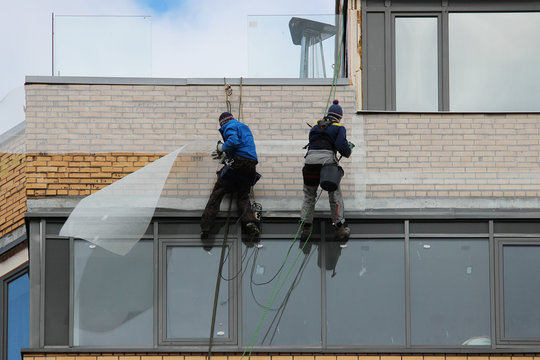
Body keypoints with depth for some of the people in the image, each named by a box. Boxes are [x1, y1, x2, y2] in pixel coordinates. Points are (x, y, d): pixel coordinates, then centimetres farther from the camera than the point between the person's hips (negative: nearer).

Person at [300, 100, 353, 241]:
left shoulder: (315, 127, 23)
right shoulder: (339, 128, 8)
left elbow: (311, 143, 19)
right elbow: (341, 145, -6)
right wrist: (348, 151, 15)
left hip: (310, 159, 3)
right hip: (327, 160, -3)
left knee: (309, 195, 14)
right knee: (335, 195, 9)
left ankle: (305, 228, 7)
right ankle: (339, 228, 9)